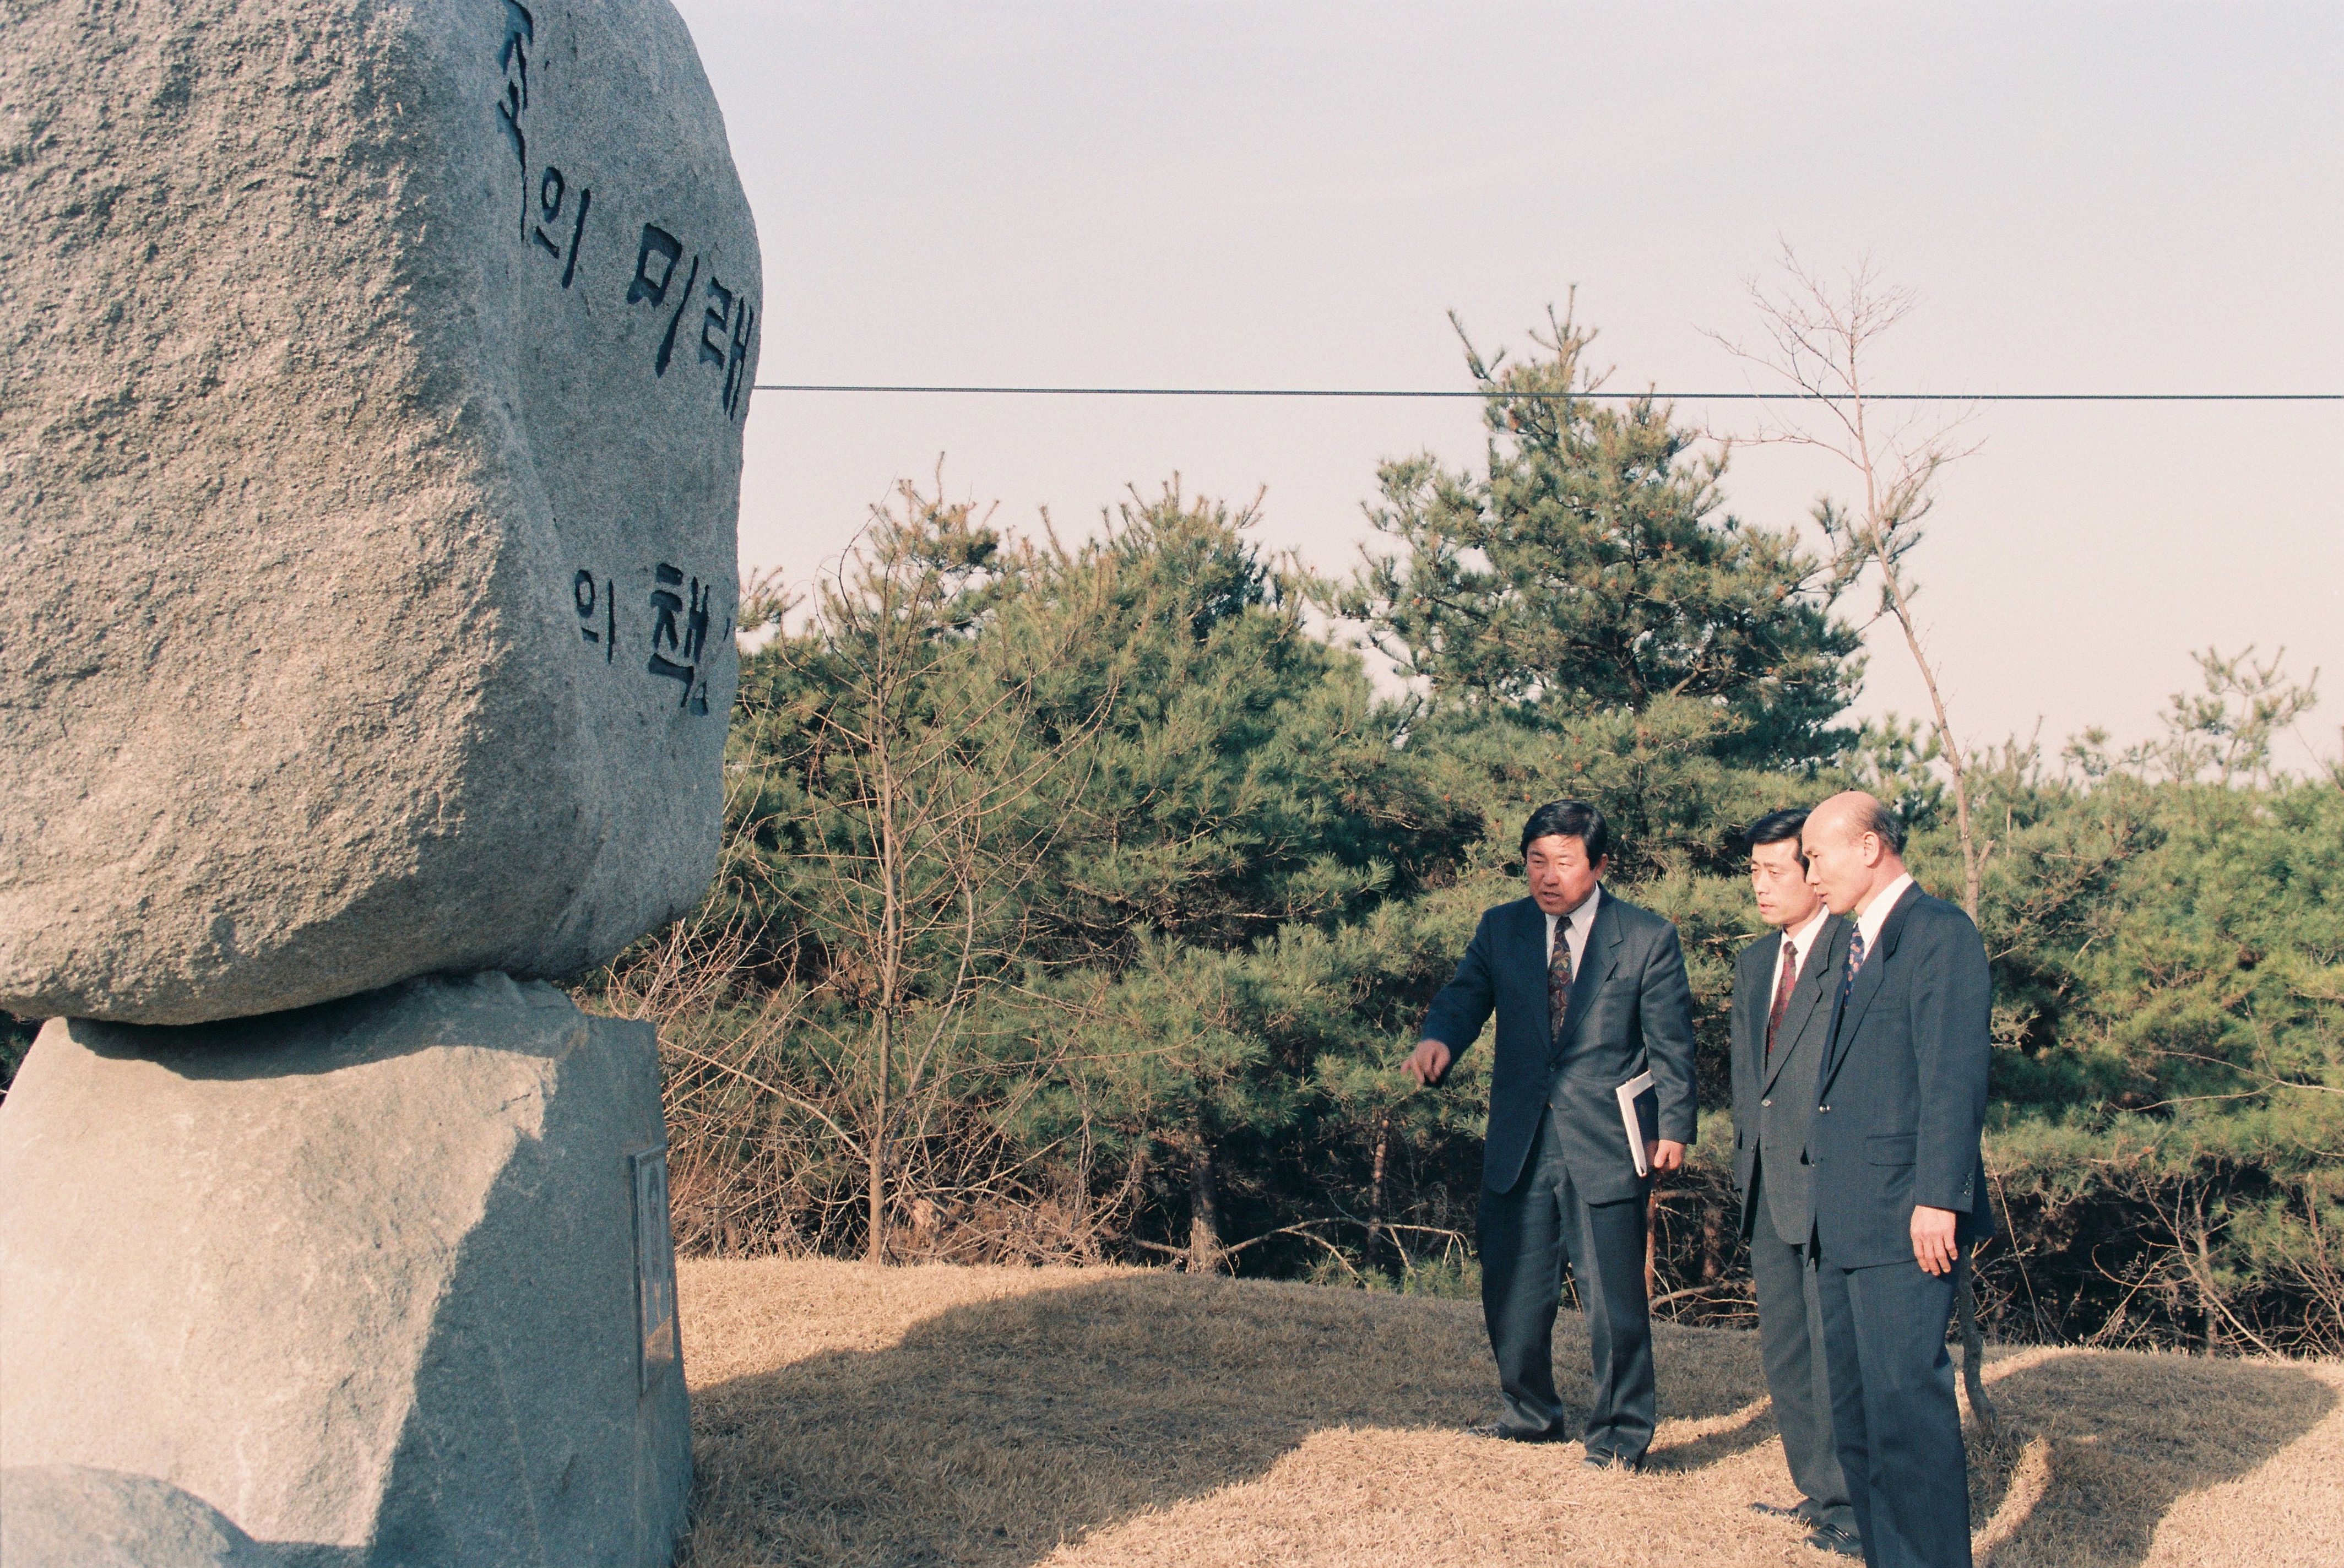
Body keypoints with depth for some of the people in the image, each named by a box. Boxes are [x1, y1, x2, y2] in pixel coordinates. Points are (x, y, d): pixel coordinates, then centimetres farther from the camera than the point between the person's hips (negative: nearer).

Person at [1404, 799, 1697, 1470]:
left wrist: (1673, 1126, -2)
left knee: (1614, 1296, 0)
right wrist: (1437, 1039, -23)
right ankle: (1529, 1415, 30)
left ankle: (1619, 1433, 15)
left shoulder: (1649, 938, 0)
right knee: (1511, 1292, 10)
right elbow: (1464, 998, -1)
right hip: (1519, 1143, 4)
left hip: (1606, 1143, -3)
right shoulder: (1501, 930, 8)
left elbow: (1671, 1043, 2)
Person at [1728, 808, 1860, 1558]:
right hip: (1770, 1194, 8)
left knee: (1835, 1357, -4)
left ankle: (1852, 1511, 6)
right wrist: (1746, 1165, 17)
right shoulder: (1755, 963, 17)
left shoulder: (1858, 953, -10)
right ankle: (1818, 1491, 26)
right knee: (1785, 1357, 14)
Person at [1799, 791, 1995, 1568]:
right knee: (1852, 1409, 12)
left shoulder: (1939, 933, -8)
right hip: (1842, 1223, 9)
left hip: (1904, 1218, -9)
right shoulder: (1857, 943, 19)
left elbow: (1955, 1076, -15)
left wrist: (1938, 1199, -20)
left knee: (1906, 1400, -10)